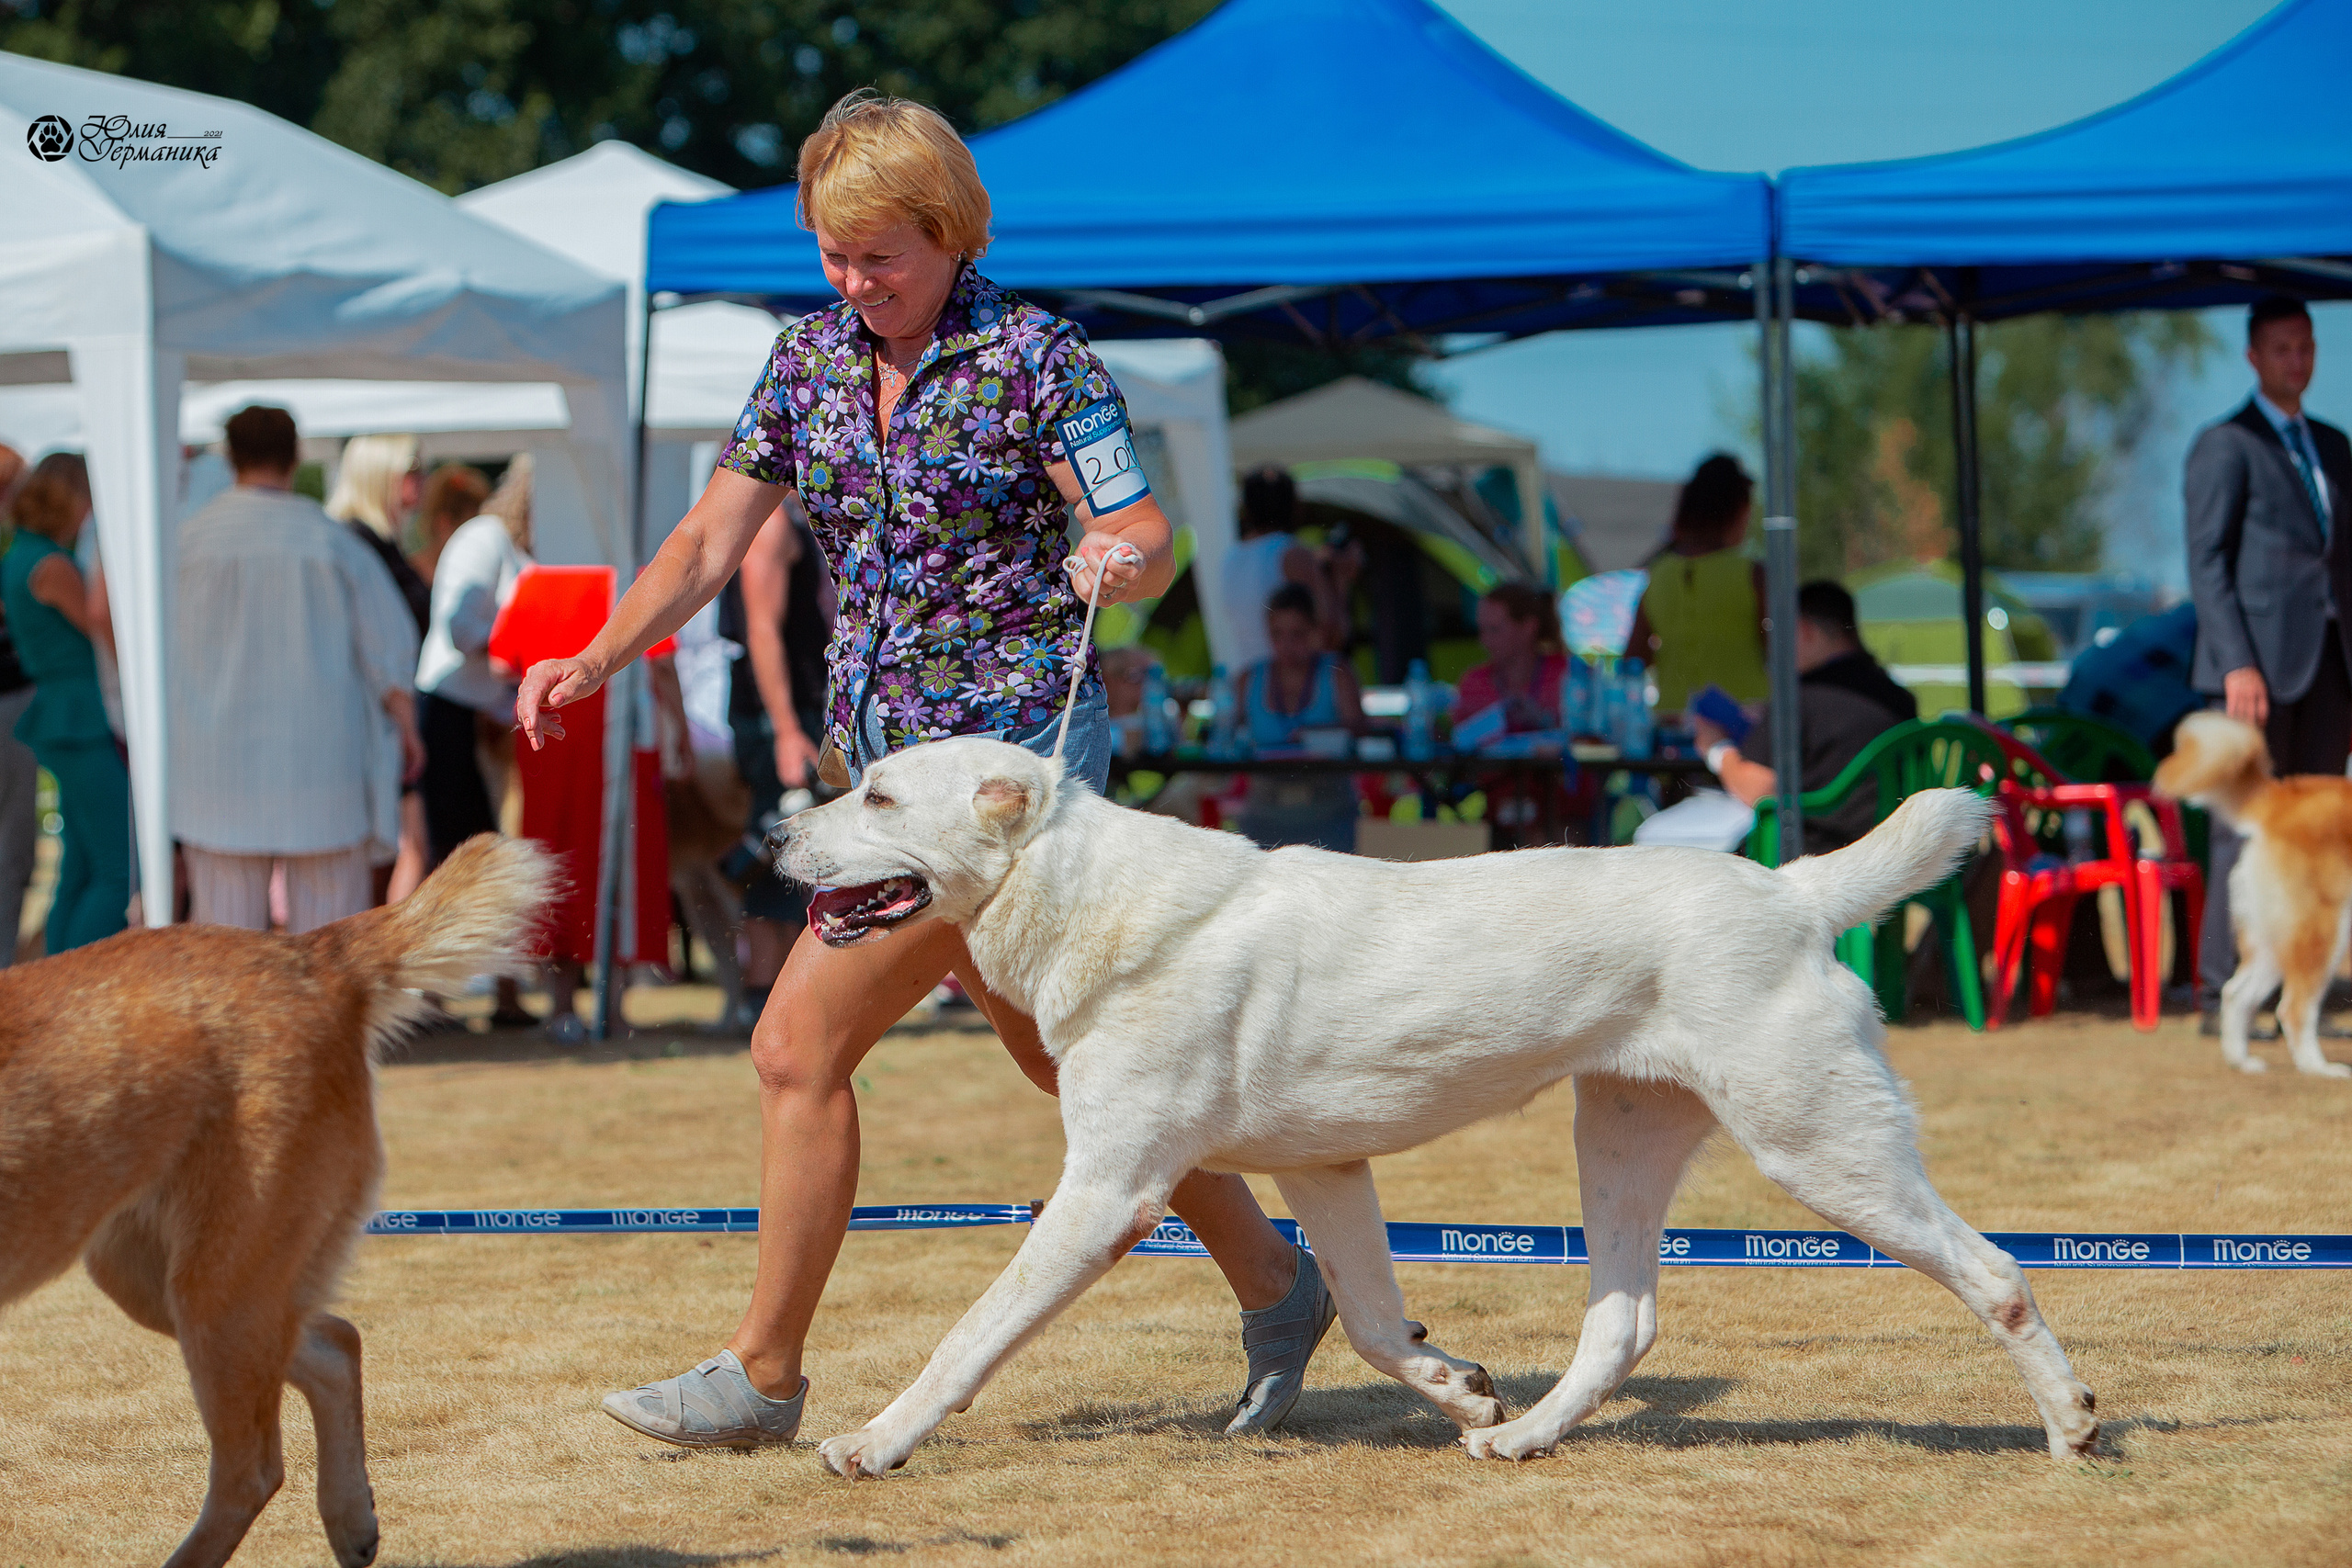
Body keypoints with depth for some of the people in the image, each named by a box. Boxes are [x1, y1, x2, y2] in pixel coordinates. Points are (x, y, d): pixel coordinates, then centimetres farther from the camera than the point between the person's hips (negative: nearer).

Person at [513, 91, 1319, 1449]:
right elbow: (711, 543, 7)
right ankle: (1276, 1286, 31)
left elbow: (1150, 544, -16)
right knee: (1064, 1057, 16)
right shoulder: (810, 359, 7)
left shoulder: (1033, 359, -11)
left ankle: (765, 1376, -2)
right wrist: (600, 660, -9)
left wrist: (1119, 560, -40)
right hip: (883, 748, 8)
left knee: (802, 1042, -12)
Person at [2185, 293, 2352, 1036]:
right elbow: (2207, 563, -8)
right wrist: (2237, 665, -17)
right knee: (2245, 828, -8)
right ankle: (2222, 995, -6)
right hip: (2261, 665, -6)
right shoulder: (2224, 447, -1)